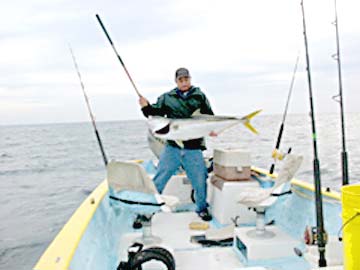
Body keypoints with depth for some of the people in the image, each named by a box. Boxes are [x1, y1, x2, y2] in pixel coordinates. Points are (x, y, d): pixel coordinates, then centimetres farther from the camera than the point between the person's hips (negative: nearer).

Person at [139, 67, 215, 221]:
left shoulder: (200, 96, 7)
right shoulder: (167, 98, 7)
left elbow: (210, 117, 13)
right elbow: (155, 113, 6)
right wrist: (146, 107, -13)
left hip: (193, 149, 0)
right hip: (172, 147, 0)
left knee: (200, 181, 9)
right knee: (158, 181, 3)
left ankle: (202, 208, 32)